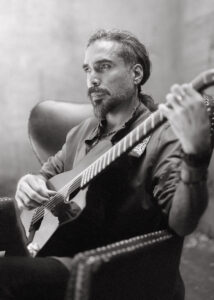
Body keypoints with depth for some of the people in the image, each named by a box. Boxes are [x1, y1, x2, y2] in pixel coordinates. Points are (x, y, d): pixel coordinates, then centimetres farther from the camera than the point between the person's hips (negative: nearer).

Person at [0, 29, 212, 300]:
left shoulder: (162, 138, -10)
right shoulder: (83, 131, 14)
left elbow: (181, 224, -23)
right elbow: (50, 171, 26)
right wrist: (31, 184, 2)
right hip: (56, 252, 7)